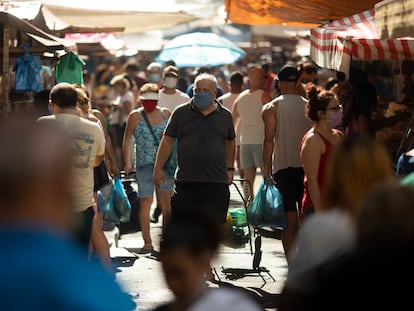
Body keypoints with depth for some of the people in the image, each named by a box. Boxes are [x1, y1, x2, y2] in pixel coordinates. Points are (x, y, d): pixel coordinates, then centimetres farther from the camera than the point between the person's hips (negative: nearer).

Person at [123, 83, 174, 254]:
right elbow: (126, 140, 4)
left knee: (167, 203, -5)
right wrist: (127, 162, -4)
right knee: (145, 202, -2)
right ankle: (147, 242, 5)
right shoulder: (135, 116, 3)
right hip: (144, 165, -2)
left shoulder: (166, 114, 10)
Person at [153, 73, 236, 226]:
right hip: (186, 182, -1)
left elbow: (230, 143, 21)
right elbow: (167, 140, 6)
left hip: (217, 184, 1)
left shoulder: (225, 115, 9)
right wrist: (158, 168, 3)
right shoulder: (181, 113, 4)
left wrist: (230, 169, 19)